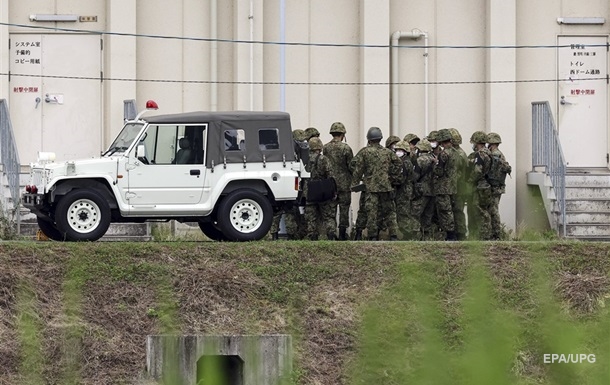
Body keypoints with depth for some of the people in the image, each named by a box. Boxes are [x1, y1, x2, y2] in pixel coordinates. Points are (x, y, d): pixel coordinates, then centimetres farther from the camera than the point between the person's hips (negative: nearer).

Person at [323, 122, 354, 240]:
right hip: (344, 184, -4)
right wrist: (354, 179, 10)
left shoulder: (325, 148, 1)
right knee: (344, 209, 3)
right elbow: (351, 167, -7)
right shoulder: (345, 148, -11)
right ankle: (342, 234, 4)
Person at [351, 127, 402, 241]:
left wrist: (355, 183, 1)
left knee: (372, 214, 1)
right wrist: (395, 179, 13)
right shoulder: (388, 152, 5)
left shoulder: (364, 152, -2)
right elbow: (399, 165, 5)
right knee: (390, 212, 10)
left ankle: (373, 237, 1)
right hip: (386, 186, 2)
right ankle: (394, 236, 5)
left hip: (370, 187, -2)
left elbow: (356, 167, -5)